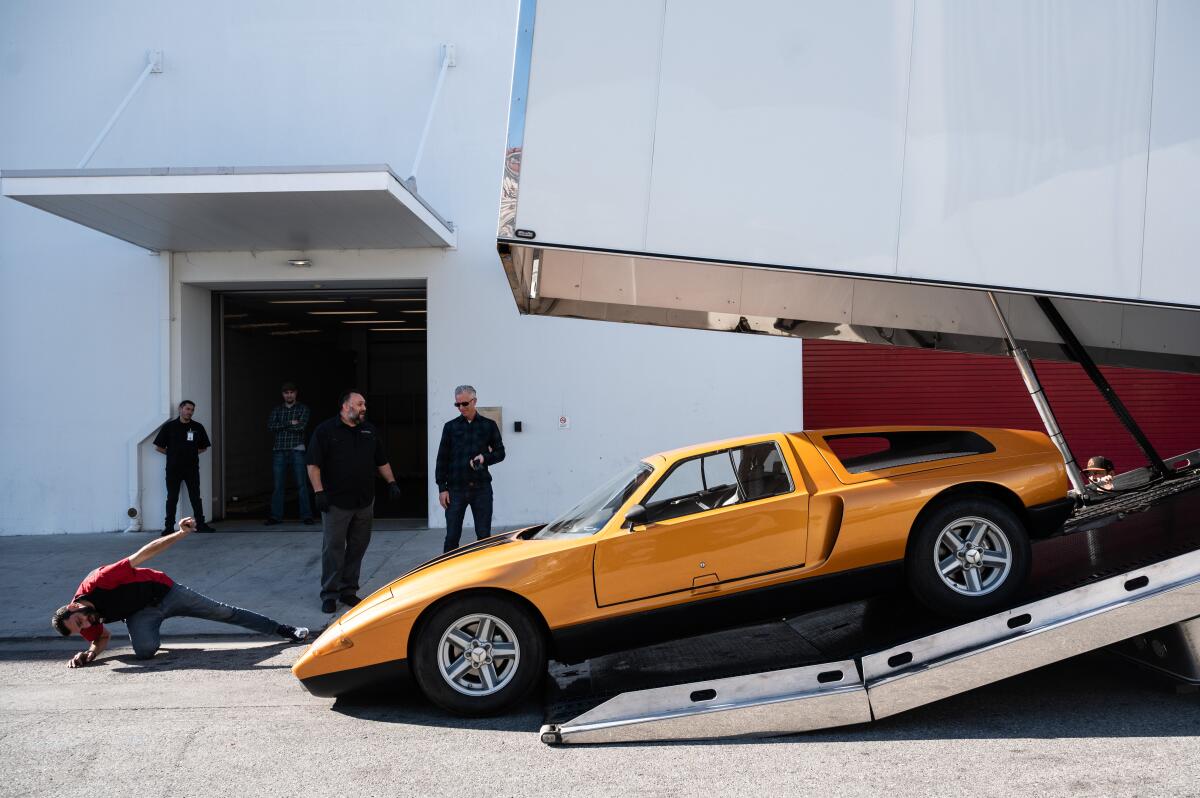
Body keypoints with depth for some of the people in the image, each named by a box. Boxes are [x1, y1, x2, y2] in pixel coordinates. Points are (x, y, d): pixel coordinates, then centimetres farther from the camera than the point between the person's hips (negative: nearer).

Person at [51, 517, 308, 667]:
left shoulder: (97, 582, -31)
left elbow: (143, 554, -30)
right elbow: (101, 637, 5)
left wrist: (181, 534, -35)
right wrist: (89, 653, -19)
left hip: (163, 591, -2)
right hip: (140, 614, 3)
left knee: (224, 612, 0)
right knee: (144, 651, -29)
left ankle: (284, 630, 12)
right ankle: (153, 635, 9)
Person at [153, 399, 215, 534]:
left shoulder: (197, 427, 7)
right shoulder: (169, 426, 0)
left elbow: (204, 447, 15)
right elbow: (158, 446, 4)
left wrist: (191, 453, 2)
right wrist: (172, 453, 0)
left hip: (192, 468, 2)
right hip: (173, 468, -2)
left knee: (195, 497, 4)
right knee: (172, 498, 3)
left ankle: (200, 524, 9)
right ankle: (169, 526, 8)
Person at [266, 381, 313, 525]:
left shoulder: (303, 408, 6)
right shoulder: (277, 409, 14)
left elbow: (301, 426, -10)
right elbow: (270, 425, -1)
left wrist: (280, 426, -4)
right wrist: (289, 423, -10)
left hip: (297, 450, -2)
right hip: (279, 450, 2)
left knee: (301, 484, -3)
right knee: (278, 485, 3)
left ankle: (306, 515, 1)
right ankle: (276, 516, 8)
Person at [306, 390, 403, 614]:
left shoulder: (370, 431, 14)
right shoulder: (325, 430, -3)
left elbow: (382, 462, 20)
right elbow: (314, 465, -6)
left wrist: (391, 482, 7)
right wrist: (319, 492, -14)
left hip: (364, 502, 5)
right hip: (336, 502, -5)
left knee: (358, 548, 8)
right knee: (333, 548, -2)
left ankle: (348, 590, 18)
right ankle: (329, 594, 5)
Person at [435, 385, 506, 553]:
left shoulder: (489, 425, 6)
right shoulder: (451, 427, 6)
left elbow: (500, 452, 11)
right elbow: (442, 459, 6)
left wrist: (485, 457, -10)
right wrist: (442, 488, -1)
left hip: (481, 488, 0)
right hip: (456, 488, 0)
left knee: (484, 535, 4)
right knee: (452, 536, 0)